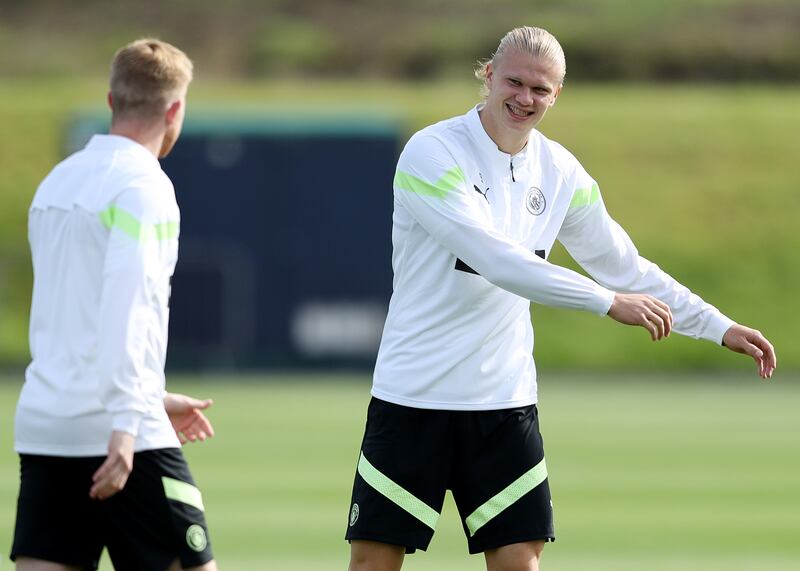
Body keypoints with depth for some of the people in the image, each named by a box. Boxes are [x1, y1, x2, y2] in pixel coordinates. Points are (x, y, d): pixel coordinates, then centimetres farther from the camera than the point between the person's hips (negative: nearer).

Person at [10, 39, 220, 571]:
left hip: (44, 427, 7)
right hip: (120, 438, -7)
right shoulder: (142, 186, -8)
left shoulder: (58, 182, 17)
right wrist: (125, 422, -24)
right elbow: (125, 307, -20)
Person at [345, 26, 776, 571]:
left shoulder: (561, 173, 5)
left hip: (506, 402, 5)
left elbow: (625, 266, 16)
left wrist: (720, 327, 13)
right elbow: (493, 256, -25)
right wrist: (609, 301, -27)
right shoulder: (432, 154, -14)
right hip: (414, 397, -4)